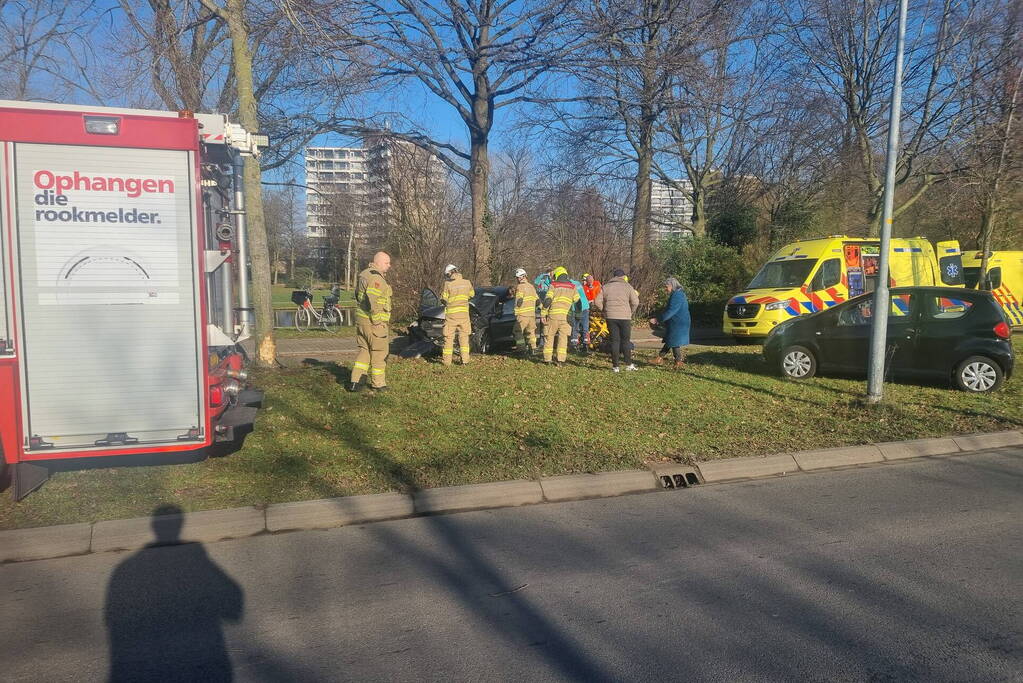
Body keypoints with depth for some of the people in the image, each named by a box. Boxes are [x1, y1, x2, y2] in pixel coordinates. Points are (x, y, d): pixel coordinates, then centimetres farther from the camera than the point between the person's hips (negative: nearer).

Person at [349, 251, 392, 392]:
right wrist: (377, 320, -21)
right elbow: (373, 300, -26)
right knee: (379, 352, 3)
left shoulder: (364, 275, 16)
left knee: (364, 350, 16)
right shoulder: (375, 277, -17)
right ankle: (377, 383, 12)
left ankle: (355, 381, 12)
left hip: (361, 318, 10)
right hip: (373, 322, -10)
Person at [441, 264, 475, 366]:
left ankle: (447, 360, 8)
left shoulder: (448, 284, -12)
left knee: (449, 337, 7)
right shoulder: (467, 283, -1)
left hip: (451, 314, -2)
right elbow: (472, 294, 14)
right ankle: (465, 359, 9)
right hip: (464, 314, 3)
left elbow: (443, 299, -6)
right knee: (464, 336, 11)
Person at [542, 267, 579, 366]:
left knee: (549, 336, 9)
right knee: (563, 338, 7)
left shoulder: (553, 285, 1)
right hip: (565, 316, 2)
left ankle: (547, 359, 12)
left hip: (553, 314, -1)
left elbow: (547, 300, -7)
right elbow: (576, 299, 11)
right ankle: (561, 360, 1)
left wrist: (543, 314, -4)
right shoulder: (572, 287, 9)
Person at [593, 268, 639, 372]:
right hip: (624, 317, -2)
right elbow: (635, 302, -5)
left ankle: (615, 366, 5)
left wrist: (604, 310, 15)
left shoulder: (605, 287, 10)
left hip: (610, 317, 2)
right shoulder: (627, 286, 3)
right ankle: (629, 364, 10)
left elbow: (597, 302, 3)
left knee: (614, 340, 6)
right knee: (625, 340, 7)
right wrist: (631, 312, 10)